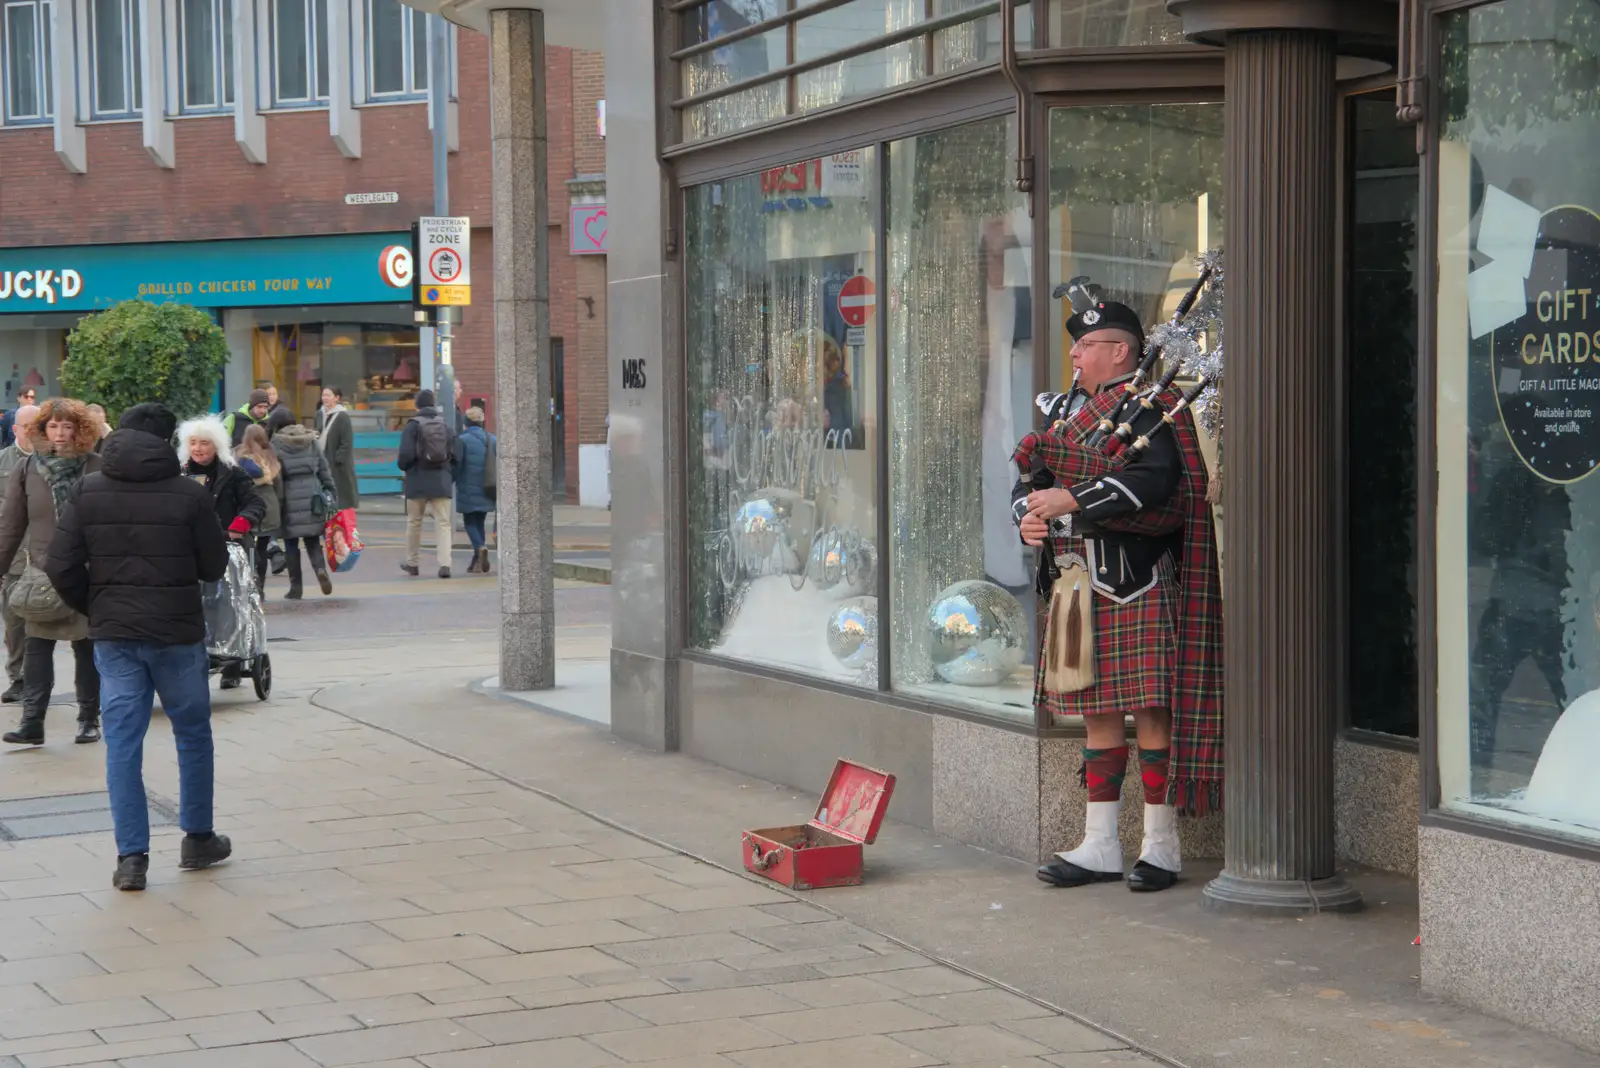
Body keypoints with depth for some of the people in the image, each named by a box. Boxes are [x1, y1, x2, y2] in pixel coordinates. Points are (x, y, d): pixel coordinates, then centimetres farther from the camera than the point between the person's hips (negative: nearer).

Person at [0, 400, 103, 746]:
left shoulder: (97, 469, -5)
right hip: (43, 574, 2)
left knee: (87, 647, 7)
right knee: (37, 647, -2)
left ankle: (89, 719, 16)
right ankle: (32, 721, -3)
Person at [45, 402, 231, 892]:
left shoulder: (88, 491, -2)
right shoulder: (189, 494, -9)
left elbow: (61, 568, -4)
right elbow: (214, 567, -3)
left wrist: (94, 609, 12)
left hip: (113, 635, 2)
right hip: (176, 633, -2)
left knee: (122, 742, 5)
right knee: (193, 734, 16)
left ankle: (131, 856, 0)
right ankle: (198, 840, 25)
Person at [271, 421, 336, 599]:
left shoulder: (276, 446, -5)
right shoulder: (311, 443, 7)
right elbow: (324, 471, 8)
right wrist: (330, 493, 14)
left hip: (289, 501, -3)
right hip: (312, 500, 3)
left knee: (291, 544, 6)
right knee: (312, 541, 13)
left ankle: (296, 586, 7)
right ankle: (321, 568, -14)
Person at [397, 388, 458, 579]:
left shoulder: (413, 425, -7)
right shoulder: (446, 426, 4)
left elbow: (406, 454, -14)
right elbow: (456, 453, -1)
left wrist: (404, 467, 7)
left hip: (418, 481, -2)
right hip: (441, 481, 2)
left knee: (414, 522, 13)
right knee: (443, 522, 0)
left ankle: (412, 562, 23)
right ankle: (445, 563, -14)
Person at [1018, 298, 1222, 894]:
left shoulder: (1146, 408, -8)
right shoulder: (1081, 413, 20)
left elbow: (1156, 481, -23)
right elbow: (1048, 484, 22)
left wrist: (1072, 500, -22)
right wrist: (1034, 520, -1)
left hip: (1135, 583, -9)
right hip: (1083, 583, 9)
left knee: (1149, 710, -5)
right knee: (1097, 711, 10)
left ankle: (1161, 846, 3)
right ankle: (1101, 847, 14)